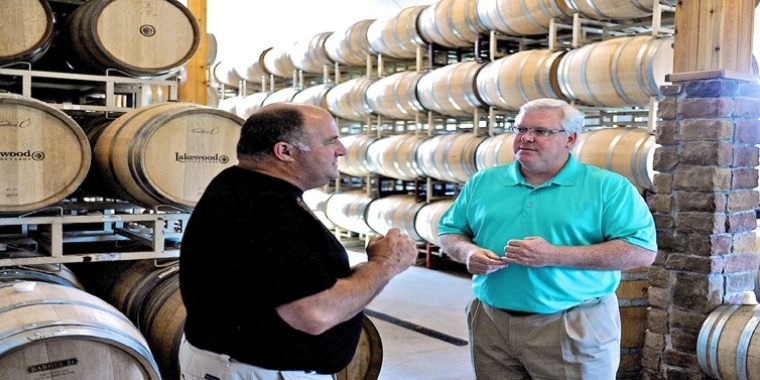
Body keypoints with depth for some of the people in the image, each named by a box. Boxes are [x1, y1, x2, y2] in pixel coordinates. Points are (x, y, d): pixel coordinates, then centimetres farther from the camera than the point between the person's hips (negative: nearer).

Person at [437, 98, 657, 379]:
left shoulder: (608, 187, -6)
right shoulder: (482, 182, 7)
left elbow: (642, 251, -13)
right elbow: (449, 232, 14)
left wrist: (556, 255, -20)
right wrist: (467, 252, -11)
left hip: (573, 330, -3)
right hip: (490, 323, 4)